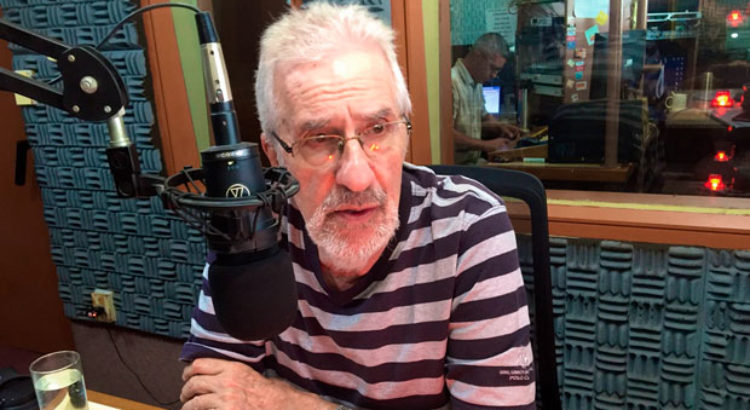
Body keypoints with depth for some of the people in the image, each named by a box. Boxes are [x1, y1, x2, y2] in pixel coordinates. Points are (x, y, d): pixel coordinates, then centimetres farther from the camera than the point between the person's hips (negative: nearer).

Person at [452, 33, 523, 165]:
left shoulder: (477, 83, 14)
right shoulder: (452, 82, -18)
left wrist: (499, 127, 8)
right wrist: (485, 145, -22)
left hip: (474, 162, 9)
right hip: (456, 166, -9)